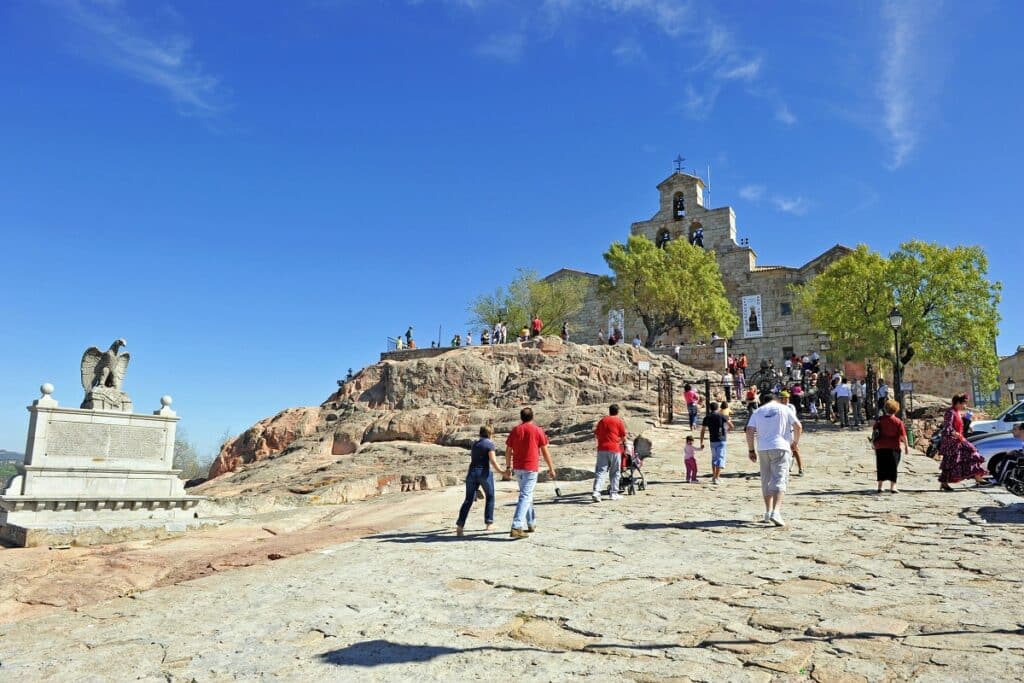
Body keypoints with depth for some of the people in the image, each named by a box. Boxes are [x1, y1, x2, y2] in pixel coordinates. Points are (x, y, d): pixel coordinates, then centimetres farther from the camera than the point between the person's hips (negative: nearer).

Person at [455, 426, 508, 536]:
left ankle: (460, 525, -11)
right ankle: (488, 523, 16)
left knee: (468, 500, 2)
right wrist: (501, 472, -5)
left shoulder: (475, 444, 16)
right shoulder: (490, 444, -3)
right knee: (490, 497, 16)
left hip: (472, 473, 5)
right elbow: (492, 461, -13)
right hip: (485, 473, -5)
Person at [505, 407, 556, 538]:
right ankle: (516, 527, -19)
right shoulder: (537, 430, -3)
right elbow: (545, 451, -1)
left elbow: (508, 451, 6)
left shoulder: (515, 430, 5)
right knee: (525, 496, -8)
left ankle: (531, 524, 29)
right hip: (531, 468, -5)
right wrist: (551, 468, 6)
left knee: (527, 494, 20)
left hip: (517, 468, 5)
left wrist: (508, 466, 18)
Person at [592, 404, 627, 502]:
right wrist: (623, 443, 24)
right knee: (614, 472, 9)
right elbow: (623, 437, 3)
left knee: (600, 471, -1)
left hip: (602, 448, 3)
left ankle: (596, 492, -16)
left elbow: (596, 435, 18)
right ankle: (613, 493, 12)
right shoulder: (619, 421, 2)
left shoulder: (602, 420, 14)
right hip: (614, 449, -3)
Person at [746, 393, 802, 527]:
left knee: (766, 481, 14)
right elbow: (798, 426, 5)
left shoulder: (757, 412, 12)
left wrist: (751, 450, 8)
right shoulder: (783, 409, 8)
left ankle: (768, 512, 19)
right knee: (780, 480, -8)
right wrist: (795, 442, 20)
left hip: (763, 449, 3)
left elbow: (749, 431, 2)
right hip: (780, 448, -3)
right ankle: (776, 512, -24)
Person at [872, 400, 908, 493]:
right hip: (894, 447, -2)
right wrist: (906, 446, 0)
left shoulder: (880, 420, -1)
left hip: (881, 447, 2)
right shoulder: (898, 422, -7)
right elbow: (903, 435, -7)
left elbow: (875, 432, 1)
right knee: (893, 467, 4)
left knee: (881, 467, 9)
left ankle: (880, 486, 11)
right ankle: (893, 486, 2)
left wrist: (874, 442, 12)